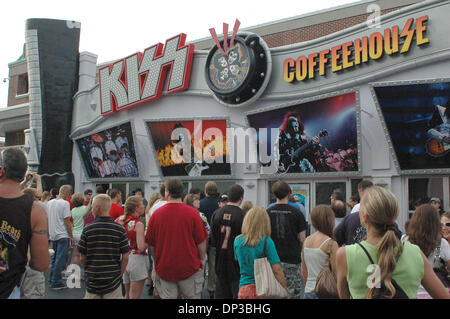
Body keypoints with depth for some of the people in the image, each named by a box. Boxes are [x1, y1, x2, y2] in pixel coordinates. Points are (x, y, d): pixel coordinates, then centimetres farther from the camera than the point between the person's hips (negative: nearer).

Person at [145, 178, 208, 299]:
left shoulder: (156, 214, -6)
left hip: (164, 267, 2)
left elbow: (151, 244, 3)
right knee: (193, 296, 13)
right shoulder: (192, 213, -10)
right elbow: (201, 240, -6)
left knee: (167, 296, 11)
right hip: (189, 266, -1)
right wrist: (202, 259, 9)